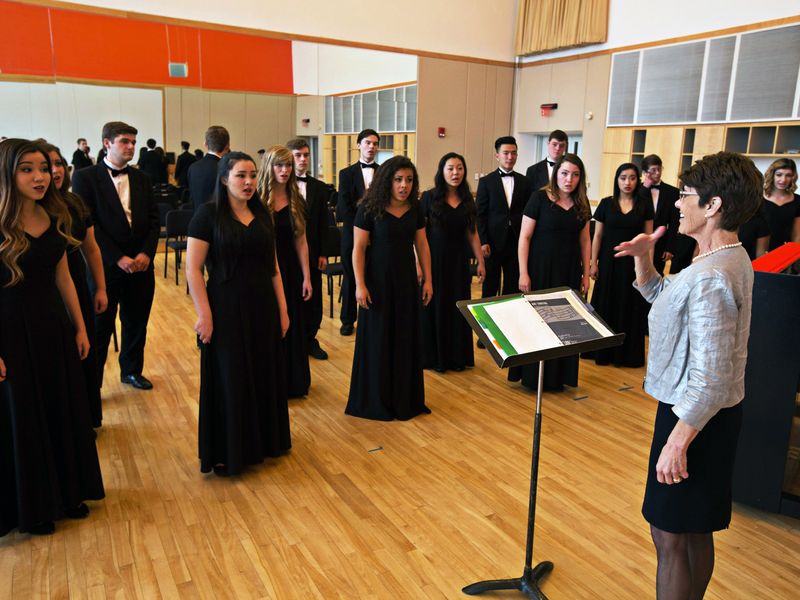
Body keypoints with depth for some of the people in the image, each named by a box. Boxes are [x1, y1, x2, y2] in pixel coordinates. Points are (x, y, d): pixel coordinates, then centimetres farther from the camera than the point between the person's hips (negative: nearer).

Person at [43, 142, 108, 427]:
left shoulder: (74, 203, 2)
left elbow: (91, 249, 8)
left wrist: (101, 288, 8)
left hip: (79, 290, 5)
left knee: (85, 354, 13)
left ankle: (88, 419, 32)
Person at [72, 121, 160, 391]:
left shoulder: (141, 178, 10)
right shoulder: (85, 177, -4)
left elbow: (153, 220, 7)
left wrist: (146, 253, -9)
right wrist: (118, 259, -16)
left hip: (140, 265, 4)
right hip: (105, 267, -4)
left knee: (136, 324, 15)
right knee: (99, 328, 5)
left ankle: (131, 371, 35)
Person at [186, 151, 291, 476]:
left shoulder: (262, 214, 7)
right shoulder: (208, 214, -8)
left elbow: (273, 267, 10)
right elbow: (193, 269, -11)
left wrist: (282, 309, 7)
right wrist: (204, 315, -15)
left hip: (262, 308, 5)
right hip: (227, 308, -5)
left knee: (264, 377, 14)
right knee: (229, 381, 7)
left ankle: (262, 441, 33)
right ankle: (227, 453, 24)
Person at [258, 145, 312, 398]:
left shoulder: (296, 202, 4)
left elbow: (301, 241, 4)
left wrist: (307, 277, 1)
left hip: (290, 272, 4)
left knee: (292, 326, 12)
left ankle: (294, 382, 28)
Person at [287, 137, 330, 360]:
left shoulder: (319, 187, 6)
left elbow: (323, 223, 7)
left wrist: (322, 254, 3)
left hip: (311, 252, 4)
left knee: (313, 299, 9)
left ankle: (310, 340, 25)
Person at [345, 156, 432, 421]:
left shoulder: (415, 209, 3)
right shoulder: (369, 209, -10)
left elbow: (422, 245, 7)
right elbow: (358, 249, -10)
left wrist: (427, 279, 5)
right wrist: (360, 285, -15)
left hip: (406, 281, 4)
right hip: (378, 280, -4)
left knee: (406, 338, 10)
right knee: (378, 339, 5)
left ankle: (406, 397, 26)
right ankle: (375, 399, 21)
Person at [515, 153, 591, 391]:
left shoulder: (581, 204, 6)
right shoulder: (539, 198, -8)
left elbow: (584, 241, 11)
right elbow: (524, 237, -9)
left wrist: (586, 274, 8)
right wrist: (523, 273, -13)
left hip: (569, 272, 4)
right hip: (541, 269, -4)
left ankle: (558, 375, 25)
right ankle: (532, 375, 19)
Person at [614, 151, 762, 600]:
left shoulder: (710, 277, -26)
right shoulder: (732, 257, 7)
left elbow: (711, 377, -28)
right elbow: (661, 296, 19)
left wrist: (677, 441, -22)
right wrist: (643, 258, 3)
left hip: (696, 415, -10)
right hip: (713, 412, 10)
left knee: (670, 536, 4)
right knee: (697, 530, 22)